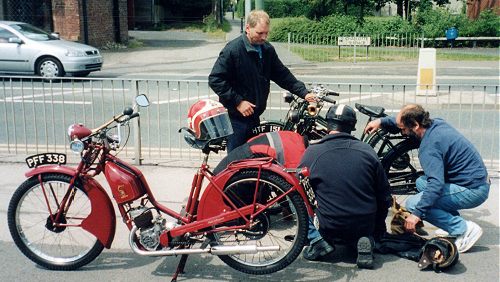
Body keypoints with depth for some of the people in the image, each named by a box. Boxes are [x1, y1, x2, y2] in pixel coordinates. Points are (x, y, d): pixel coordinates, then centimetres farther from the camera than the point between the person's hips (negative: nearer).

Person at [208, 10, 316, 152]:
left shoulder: (267, 49, 6)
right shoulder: (233, 50, -15)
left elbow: (282, 74, 13)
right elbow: (215, 80, -17)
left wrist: (303, 93, 1)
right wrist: (238, 102, -19)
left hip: (254, 116, 7)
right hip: (236, 117, -7)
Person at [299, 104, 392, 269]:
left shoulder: (312, 152, -10)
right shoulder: (367, 150, -4)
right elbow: (384, 196, 3)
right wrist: (378, 229, 20)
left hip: (329, 230, -2)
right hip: (365, 228, 2)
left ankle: (317, 241, 2)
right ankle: (367, 241, 3)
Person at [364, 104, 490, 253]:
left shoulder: (429, 146, -23)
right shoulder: (436, 123, 5)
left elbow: (436, 183, -32)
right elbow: (403, 122, 23)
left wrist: (417, 213, -29)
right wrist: (381, 121, 11)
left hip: (472, 190, -10)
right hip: (477, 179, 10)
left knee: (412, 204, -14)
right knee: (421, 182, 22)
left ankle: (465, 229, -11)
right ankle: (454, 224, 16)